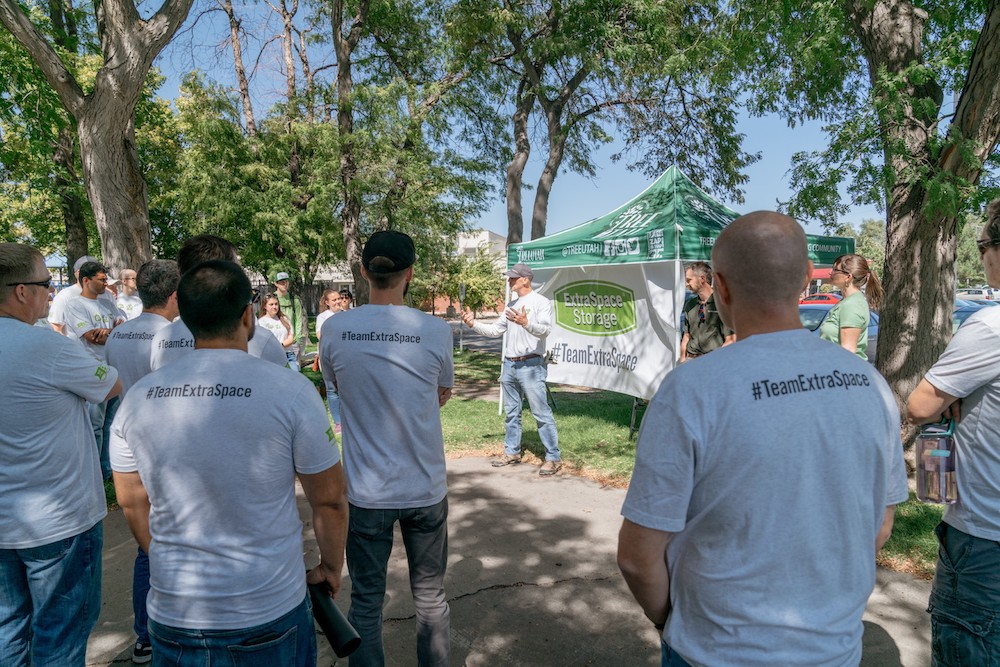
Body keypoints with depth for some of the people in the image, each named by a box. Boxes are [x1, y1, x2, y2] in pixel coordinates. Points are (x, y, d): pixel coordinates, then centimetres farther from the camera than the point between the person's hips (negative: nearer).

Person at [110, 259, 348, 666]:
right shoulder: (291, 391, -17)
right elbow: (329, 500, -9)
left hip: (173, 614, 3)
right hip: (270, 612, -3)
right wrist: (331, 566, 9)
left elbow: (133, 503, 7)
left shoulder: (139, 397, -5)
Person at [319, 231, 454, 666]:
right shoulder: (436, 331, -12)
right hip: (425, 490, 0)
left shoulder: (334, 330, -9)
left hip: (366, 493, 1)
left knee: (366, 601, 16)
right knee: (430, 598, 17)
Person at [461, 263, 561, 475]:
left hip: (530, 366, -8)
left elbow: (545, 330, -23)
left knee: (541, 413, -5)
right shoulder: (511, 304, 16)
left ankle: (553, 458, 1)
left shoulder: (541, 302, -7)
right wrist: (474, 324, 5)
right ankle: (512, 452, 27)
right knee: (511, 412, 15)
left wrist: (526, 323, -40)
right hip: (509, 365, 8)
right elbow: (495, 330, 17)